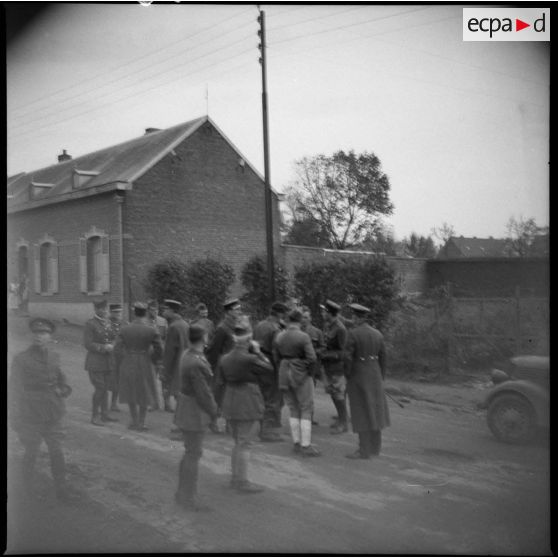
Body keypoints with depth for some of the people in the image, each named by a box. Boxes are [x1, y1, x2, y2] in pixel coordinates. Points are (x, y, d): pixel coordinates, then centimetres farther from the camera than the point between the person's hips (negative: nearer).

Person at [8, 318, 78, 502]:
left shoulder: (54, 357, 5)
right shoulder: (21, 359, -9)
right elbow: (13, 388, -7)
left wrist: (64, 389, 1)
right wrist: (14, 416, -9)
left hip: (53, 416, 4)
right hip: (30, 416, -4)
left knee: (57, 451, 6)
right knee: (31, 452, 8)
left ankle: (61, 487, 15)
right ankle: (27, 486, 31)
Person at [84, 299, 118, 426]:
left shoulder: (108, 323, 13)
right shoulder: (90, 324, -8)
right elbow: (87, 344, -13)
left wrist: (112, 346, 1)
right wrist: (103, 347, -19)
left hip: (107, 361, 6)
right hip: (95, 362, -6)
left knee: (105, 388, 11)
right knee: (99, 388, -8)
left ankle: (104, 414, 20)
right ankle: (95, 416, 3)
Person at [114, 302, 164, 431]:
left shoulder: (124, 329, -6)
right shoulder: (152, 331, -11)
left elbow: (117, 350, -6)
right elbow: (159, 349, -6)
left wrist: (120, 366, 7)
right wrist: (155, 357, 16)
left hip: (127, 365, 2)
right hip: (144, 365, -2)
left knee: (130, 393, 19)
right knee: (144, 394, 17)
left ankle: (135, 421, 23)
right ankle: (141, 422, 19)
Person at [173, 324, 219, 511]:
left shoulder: (188, 355, 3)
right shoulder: (196, 364, -27)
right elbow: (203, 393, -23)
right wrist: (214, 411, -8)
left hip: (187, 408, 10)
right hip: (194, 411, -10)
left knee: (190, 453, 19)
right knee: (193, 455, 1)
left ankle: (183, 492, 30)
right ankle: (189, 498, 11)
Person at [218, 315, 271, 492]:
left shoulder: (224, 359, 3)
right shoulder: (250, 359, -19)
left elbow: (224, 380, 10)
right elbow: (269, 367, -4)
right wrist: (257, 350, 3)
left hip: (230, 405, 7)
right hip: (248, 405, -7)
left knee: (238, 443, 19)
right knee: (244, 444, 1)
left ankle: (235, 478, 27)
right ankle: (242, 482, 8)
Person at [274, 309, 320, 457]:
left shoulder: (279, 337, 2)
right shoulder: (303, 336, -14)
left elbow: (276, 358, 6)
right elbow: (311, 358, -18)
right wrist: (303, 365, -1)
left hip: (284, 374, 5)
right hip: (301, 376, -5)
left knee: (293, 410, 15)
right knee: (306, 410, 2)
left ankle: (296, 443, 19)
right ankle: (306, 446, 1)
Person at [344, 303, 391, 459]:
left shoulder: (353, 334, -14)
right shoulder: (378, 334, 5)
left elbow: (349, 357, -16)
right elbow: (382, 358, 7)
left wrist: (347, 377, -4)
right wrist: (381, 379, 15)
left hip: (358, 376, -6)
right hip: (374, 376, 6)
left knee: (362, 413, -2)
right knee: (374, 411, 14)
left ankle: (364, 451, 0)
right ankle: (375, 447, 21)